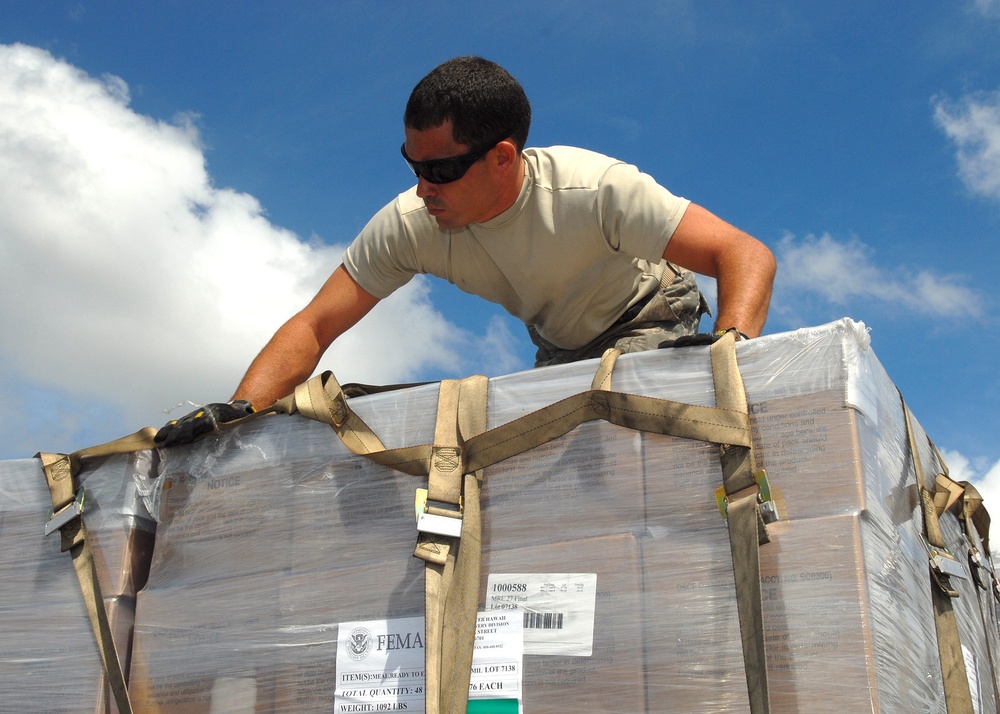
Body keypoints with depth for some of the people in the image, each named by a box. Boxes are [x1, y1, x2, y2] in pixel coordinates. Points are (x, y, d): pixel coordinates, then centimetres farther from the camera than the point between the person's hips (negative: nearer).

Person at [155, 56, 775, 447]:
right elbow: (312, 328, -22)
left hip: (650, 320, -3)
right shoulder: (409, 224, -25)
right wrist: (241, 409, -38)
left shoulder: (595, 190, -37)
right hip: (561, 347, 4)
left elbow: (749, 255, -41)